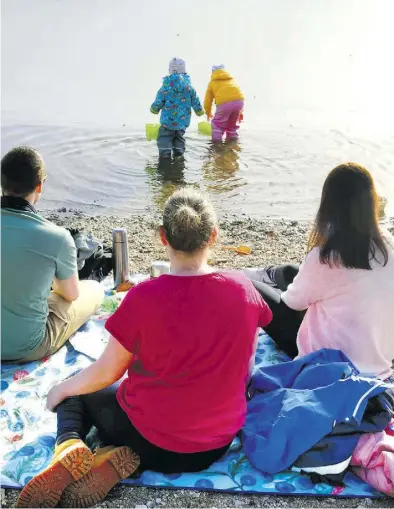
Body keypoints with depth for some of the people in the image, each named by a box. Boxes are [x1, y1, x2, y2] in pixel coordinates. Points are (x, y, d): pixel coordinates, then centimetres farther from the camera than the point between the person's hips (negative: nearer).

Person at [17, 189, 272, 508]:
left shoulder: (145, 297, -22)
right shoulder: (242, 287, -12)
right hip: (218, 444, 3)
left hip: (151, 440, -3)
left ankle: (70, 447, -6)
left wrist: (62, 389, 11)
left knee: (77, 392, 25)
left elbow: (106, 373, -9)